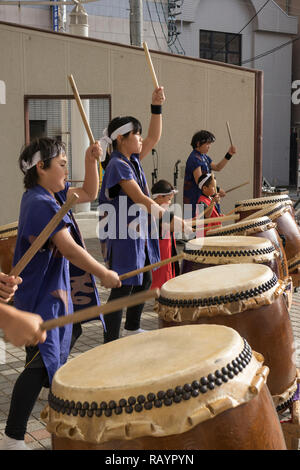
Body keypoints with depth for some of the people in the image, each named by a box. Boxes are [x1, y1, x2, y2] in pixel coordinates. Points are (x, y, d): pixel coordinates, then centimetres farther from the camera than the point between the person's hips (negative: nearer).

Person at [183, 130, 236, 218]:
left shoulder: (204, 157, 14)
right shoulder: (194, 159, -16)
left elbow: (217, 168, 22)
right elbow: (199, 181, -22)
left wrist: (229, 155, 10)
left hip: (203, 196, 10)